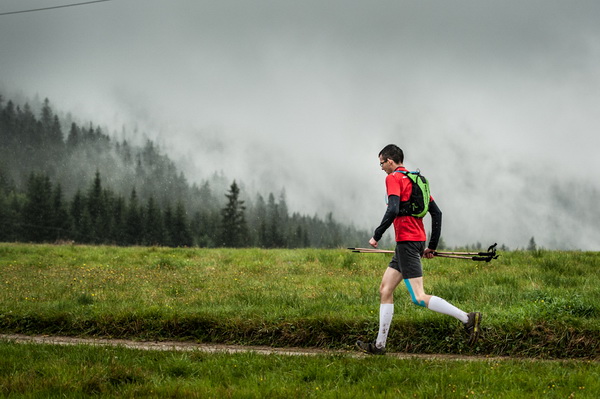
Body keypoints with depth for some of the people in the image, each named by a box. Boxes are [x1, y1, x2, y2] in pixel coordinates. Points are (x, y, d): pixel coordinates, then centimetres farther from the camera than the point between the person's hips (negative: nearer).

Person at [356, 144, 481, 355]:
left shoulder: (393, 178, -6)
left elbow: (393, 210, -21)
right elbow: (437, 212, 18)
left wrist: (376, 235, -12)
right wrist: (432, 246, 20)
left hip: (407, 241, -10)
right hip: (417, 240, 10)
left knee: (419, 298, -13)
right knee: (385, 290, 12)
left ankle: (467, 318, -18)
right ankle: (380, 344, 12)